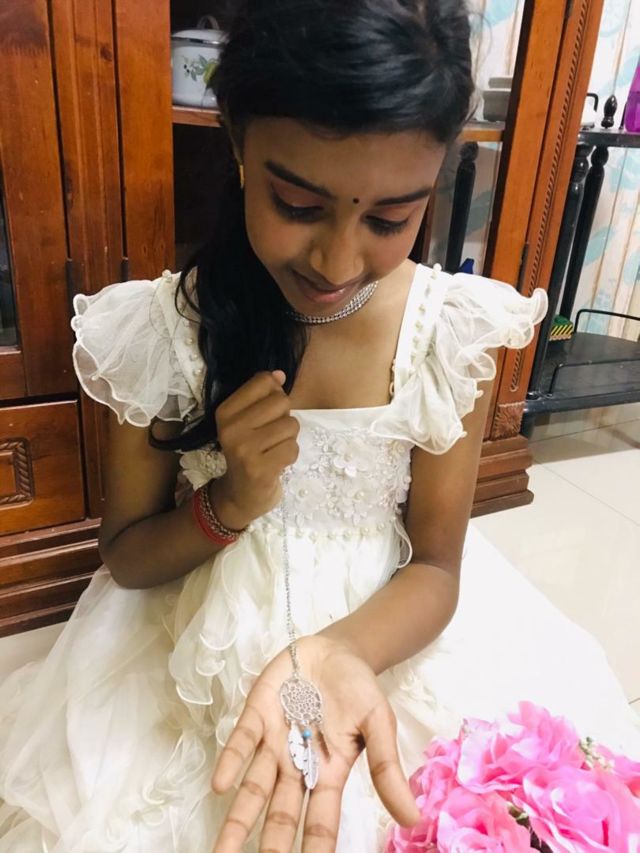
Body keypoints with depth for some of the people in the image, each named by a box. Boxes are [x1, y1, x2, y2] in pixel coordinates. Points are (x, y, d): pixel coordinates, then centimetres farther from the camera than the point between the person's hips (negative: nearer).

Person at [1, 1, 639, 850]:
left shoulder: (458, 331, -14)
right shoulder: (160, 331, -15)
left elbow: (435, 562, -9)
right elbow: (124, 557, -4)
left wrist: (335, 654, -28)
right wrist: (230, 503, -23)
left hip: (391, 626, 1)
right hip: (209, 644, 0)